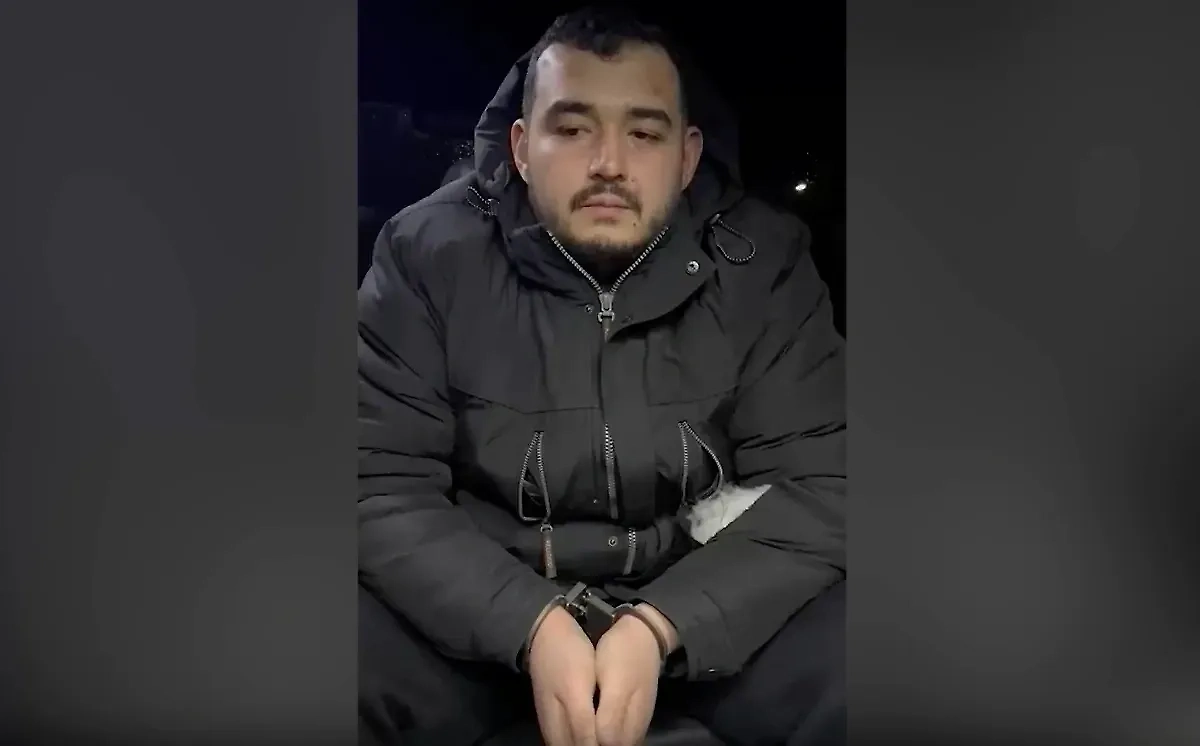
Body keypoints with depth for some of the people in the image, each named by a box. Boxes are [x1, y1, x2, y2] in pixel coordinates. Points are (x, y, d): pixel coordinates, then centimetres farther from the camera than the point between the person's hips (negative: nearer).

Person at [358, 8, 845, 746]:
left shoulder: (763, 260, -9)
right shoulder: (427, 253, -10)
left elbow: (818, 484, -11)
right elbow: (383, 486, -11)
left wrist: (658, 628, -25)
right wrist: (531, 627, -26)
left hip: (702, 604, 1)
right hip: (483, 603, 0)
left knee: (846, 658, -22)